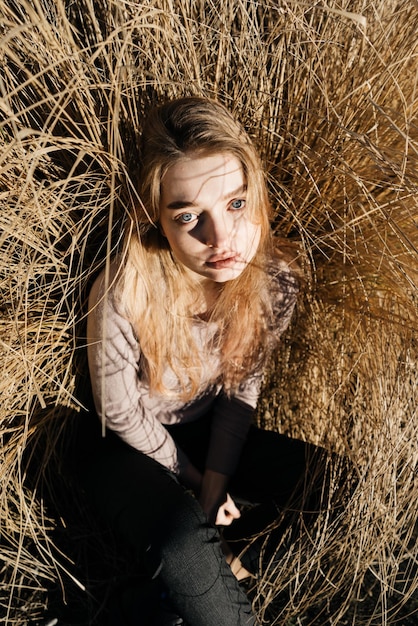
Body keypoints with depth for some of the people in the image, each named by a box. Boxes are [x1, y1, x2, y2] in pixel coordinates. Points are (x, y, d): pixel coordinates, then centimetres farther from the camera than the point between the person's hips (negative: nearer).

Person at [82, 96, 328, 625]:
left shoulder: (275, 279, -19)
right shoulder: (123, 292, -31)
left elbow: (243, 384, -4)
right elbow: (120, 415, -16)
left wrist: (216, 479, -12)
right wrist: (192, 478, -8)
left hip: (208, 433, 5)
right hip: (129, 446, -4)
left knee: (303, 468, -18)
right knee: (184, 550, -30)